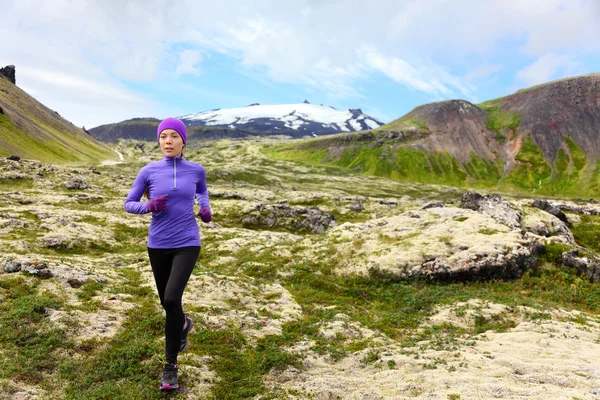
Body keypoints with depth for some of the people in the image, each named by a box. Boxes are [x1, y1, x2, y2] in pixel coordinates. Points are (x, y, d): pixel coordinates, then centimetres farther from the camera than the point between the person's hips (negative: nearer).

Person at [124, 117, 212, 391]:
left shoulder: (196, 170, -3)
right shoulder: (148, 171, -4)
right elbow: (129, 205, 4)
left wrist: (205, 209, -3)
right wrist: (149, 206, -17)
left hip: (187, 245, -2)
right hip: (158, 245, 2)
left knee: (171, 300, -18)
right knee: (167, 302, 14)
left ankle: (170, 364, 1)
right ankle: (183, 324, 50)